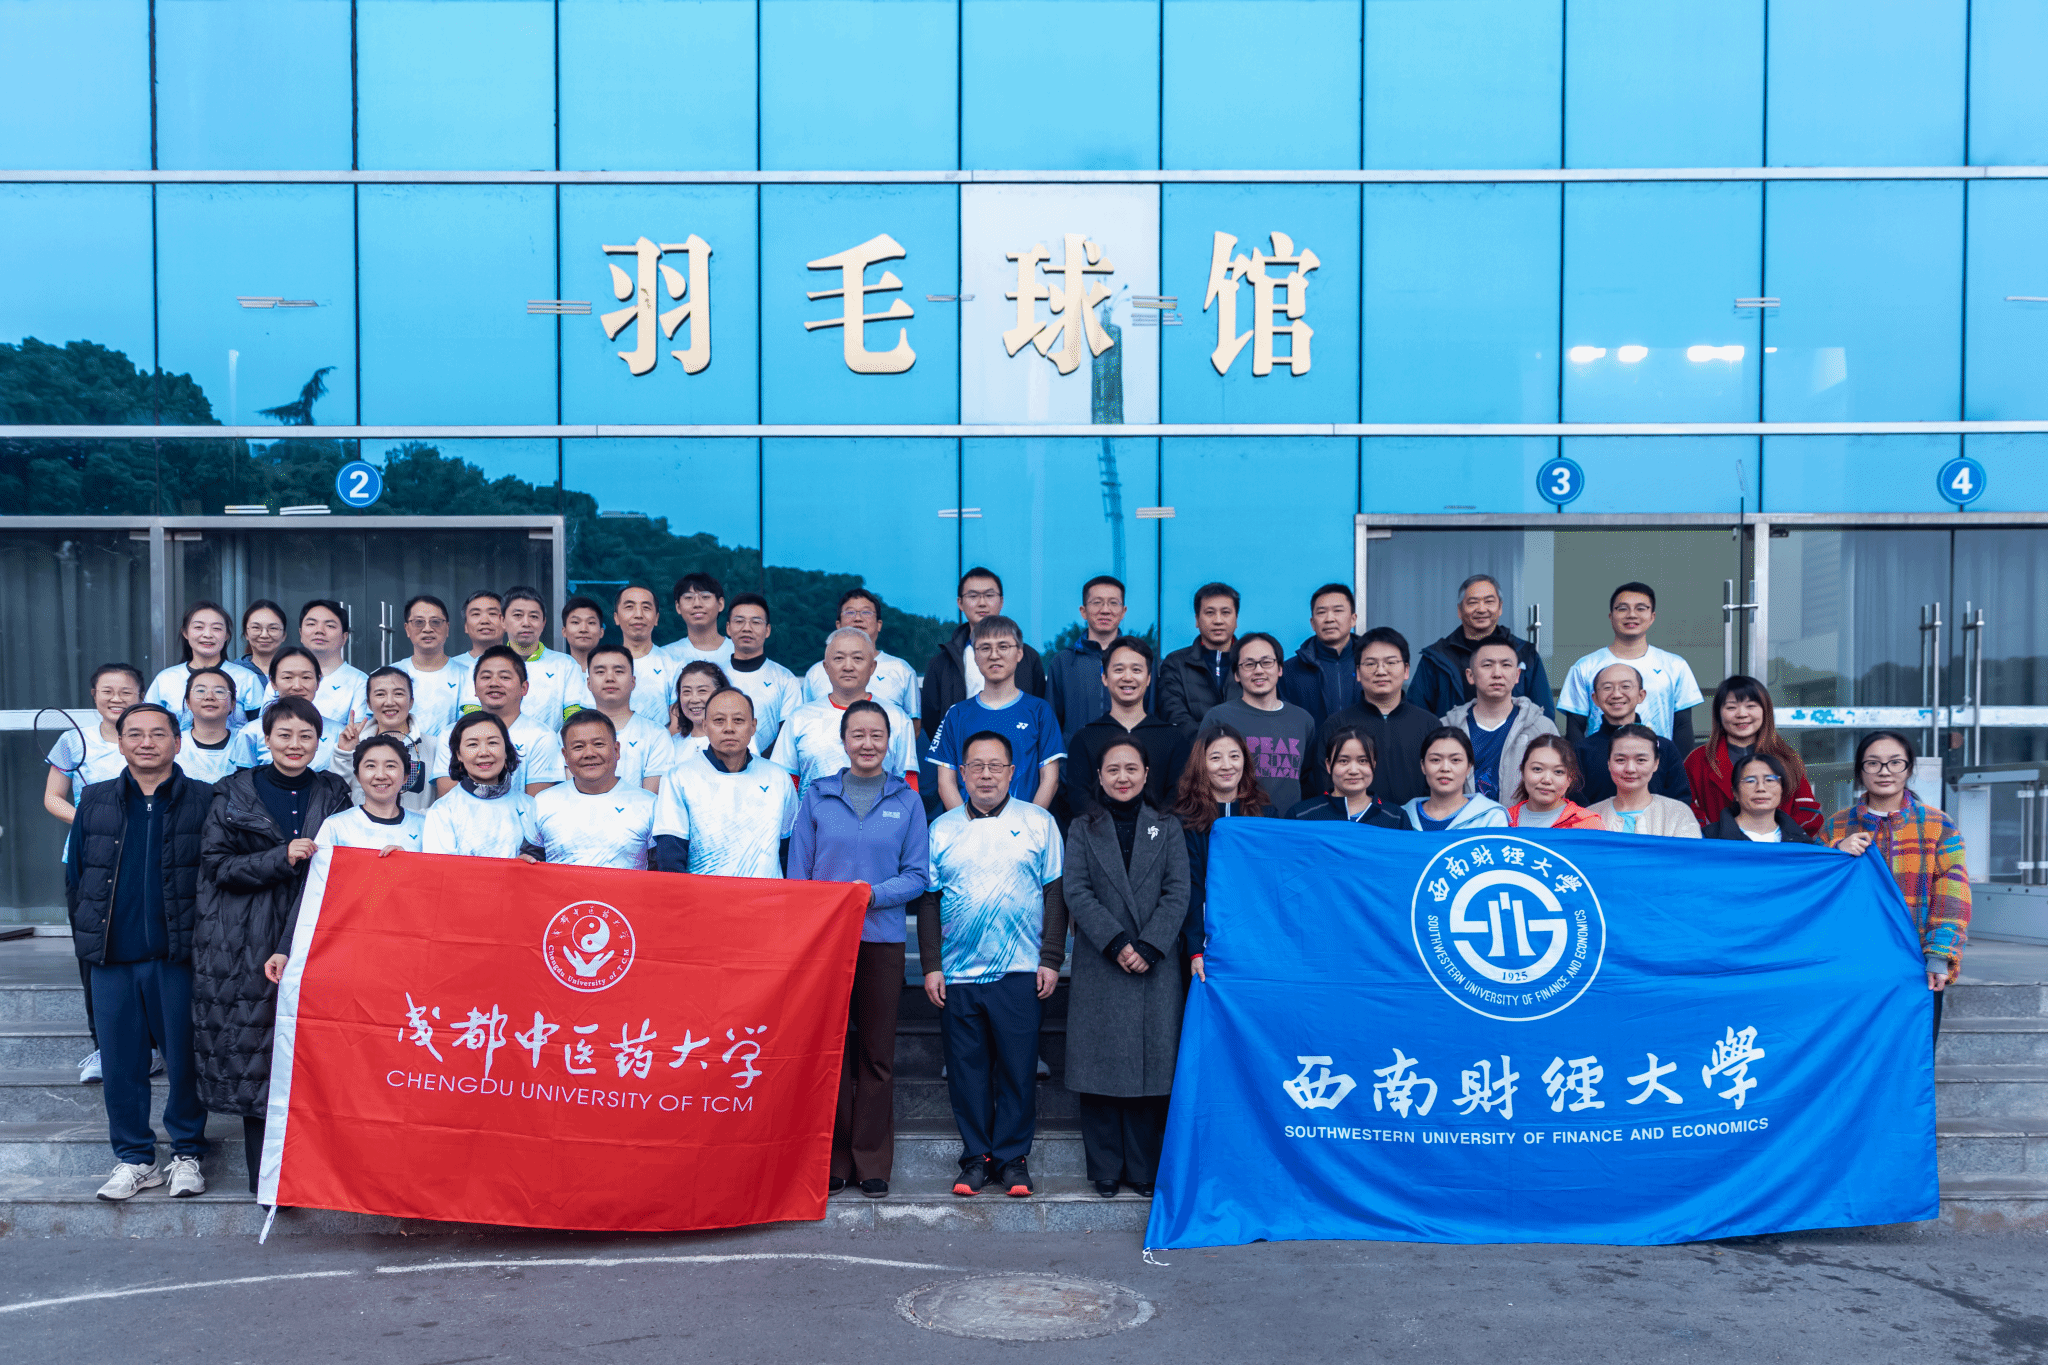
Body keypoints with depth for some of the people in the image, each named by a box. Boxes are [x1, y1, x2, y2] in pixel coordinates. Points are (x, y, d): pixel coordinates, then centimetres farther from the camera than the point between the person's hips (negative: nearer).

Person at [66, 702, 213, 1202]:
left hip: (178, 956, -3)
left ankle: (187, 1154, 19)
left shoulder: (204, 800, 0)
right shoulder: (95, 801, 9)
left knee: (185, 1057, 3)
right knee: (120, 1061, 7)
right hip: (112, 959, 3)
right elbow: (75, 875, 12)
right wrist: (88, 941, 7)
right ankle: (134, 1159, 19)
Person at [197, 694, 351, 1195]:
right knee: (253, 1049, -1)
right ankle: (263, 1176, 8)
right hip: (245, 946, -1)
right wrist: (281, 858, -15)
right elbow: (216, 862, -2)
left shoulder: (332, 795, 9)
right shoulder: (235, 793, 5)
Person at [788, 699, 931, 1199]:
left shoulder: (906, 801, 6)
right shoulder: (818, 797, 7)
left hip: (882, 938, 0)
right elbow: (798, 872, 7)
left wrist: (871, 893, -13)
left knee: (876, 1053, 3)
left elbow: (918, 875, 2)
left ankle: (872, 1162, 11)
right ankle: (833, 1159, 11)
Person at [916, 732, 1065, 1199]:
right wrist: (931, 965, 2)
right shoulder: (941, 829, 9)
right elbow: (928, 901, 9)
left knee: (1017, 1068, 0)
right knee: (967, 1069, 4)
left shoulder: (1038, 823, 6)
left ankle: (1013, 1156, 11)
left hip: (1021, 972, -1)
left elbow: (1055, 894, 4)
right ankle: (976, 1156, 14)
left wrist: (1051, 960, -2)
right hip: (958, 973, 2)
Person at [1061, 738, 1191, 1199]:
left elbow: (1177, 893, 1)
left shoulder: (1167, 828, 10)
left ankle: (1144, 1170, 9)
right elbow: (1077, 892, -2)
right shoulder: (1083, 830, 9)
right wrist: (1116, 943, -14)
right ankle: (1105, 1170, 8)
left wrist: (1148, 947, -12)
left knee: (1151, 1066, 0)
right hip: (1099, 967, 0)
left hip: (1156, 967, 0)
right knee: (1101, 1069, 0)